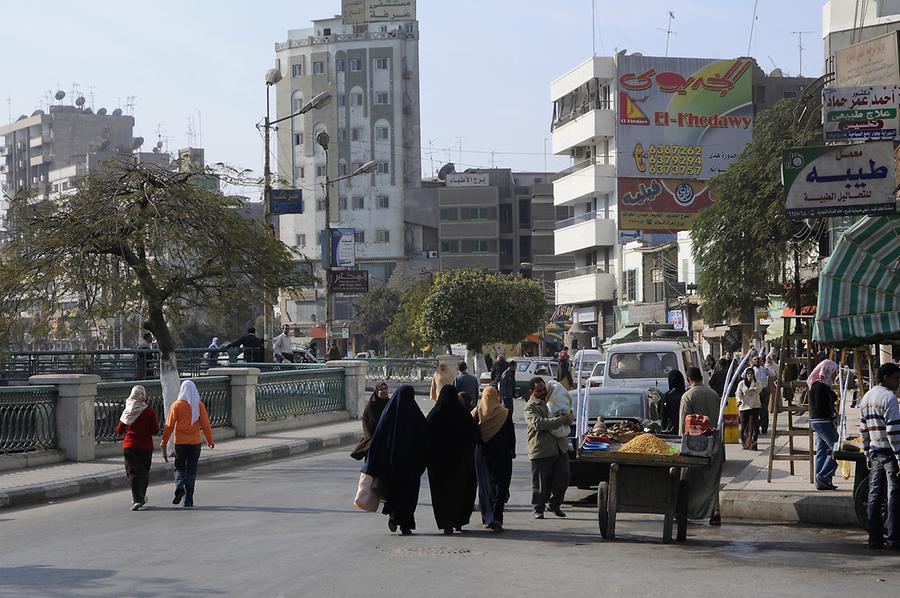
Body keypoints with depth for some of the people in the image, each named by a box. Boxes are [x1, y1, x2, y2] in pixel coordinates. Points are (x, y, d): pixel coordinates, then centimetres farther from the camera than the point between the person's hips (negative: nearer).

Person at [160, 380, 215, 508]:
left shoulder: (177, 405, -6)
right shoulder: (199, 405, -3)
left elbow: (169, 425, -6)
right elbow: (205, 425, -1)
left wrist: (164, 443, 1)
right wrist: (210, 441, 11)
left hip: (180, 442, -1)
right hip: (195, 442, 1)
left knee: (179, 467, 15)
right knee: (191, 470, 8)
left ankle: (179, 487, -13)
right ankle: (188, 501, 7)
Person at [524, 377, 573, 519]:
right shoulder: (530, 407, -5)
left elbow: (569, 418, 21)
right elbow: (538, 423, -24)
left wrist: (568, 417, -5)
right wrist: (560, 420, -24)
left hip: (560, 447, 6)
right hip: (541, 450, -6)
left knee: (563, 478, 7)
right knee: (540, 482, 0)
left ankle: (555, 504, 25)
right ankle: (537, 509, 12)